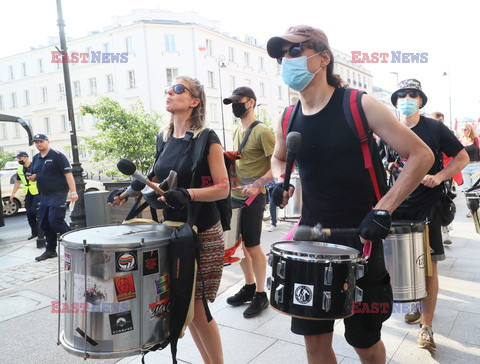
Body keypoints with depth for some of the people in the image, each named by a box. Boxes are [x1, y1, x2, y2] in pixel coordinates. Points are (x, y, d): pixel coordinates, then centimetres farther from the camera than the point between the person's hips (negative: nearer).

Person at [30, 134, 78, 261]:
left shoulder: (57, 156, -6)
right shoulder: (35, 158, 16)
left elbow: (68, 173, -13)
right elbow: (34, 176, 26)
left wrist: (73, 192, -21)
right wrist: (32, 178, 0)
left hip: (58, 194, -8)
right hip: (44, 196, 8)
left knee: (55, 220, -16)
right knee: (44, 224, 9)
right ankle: (50, 250, 20)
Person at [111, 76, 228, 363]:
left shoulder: (207, 138, -9)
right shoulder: (166, 140, 10)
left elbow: (223, 188, -13)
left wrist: (188, 194, -26)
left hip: (203, 235, -6)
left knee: (196, 308, -1)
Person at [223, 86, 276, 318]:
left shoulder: (262, 132, -12)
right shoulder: (236, 132, 14)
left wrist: (257, 185, -25)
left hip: (252, 199, -8)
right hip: (235, 195, 8)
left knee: (253, 247, 0)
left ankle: (261, 295, 17)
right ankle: (249, 287, 33)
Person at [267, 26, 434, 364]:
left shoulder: (359, 106, -11)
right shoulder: (288, 120, 2)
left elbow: (422, 155, -10)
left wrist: (384, 209, -19)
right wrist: (280, 181, 1)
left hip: (359, 238, -3)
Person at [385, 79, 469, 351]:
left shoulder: (435, 128, 0)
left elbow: (462, 157, 2)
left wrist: (439, 176, -13)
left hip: (427, 206, -2)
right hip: (397, 205, 3)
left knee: (428, 265, 0)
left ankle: (426, 325, 11)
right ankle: (417, 306, 33)